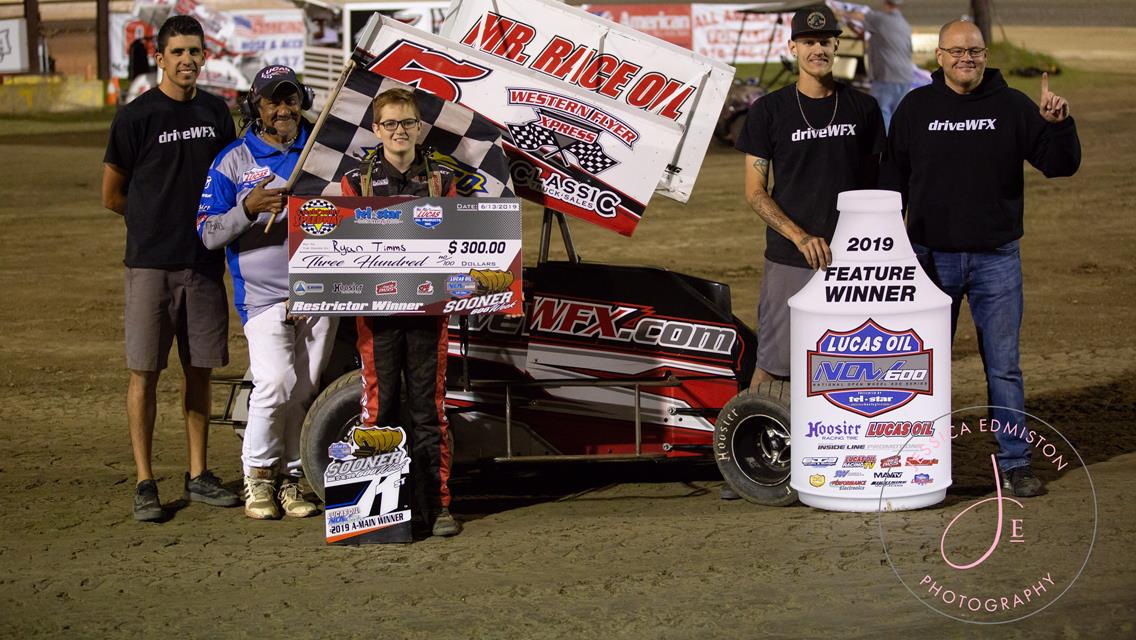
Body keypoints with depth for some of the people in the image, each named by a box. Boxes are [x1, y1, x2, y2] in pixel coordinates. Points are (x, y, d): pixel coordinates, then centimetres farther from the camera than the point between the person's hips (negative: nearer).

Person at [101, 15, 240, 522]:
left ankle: (199, 476, 18)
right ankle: (144, 483, 4)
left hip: (205, 261, 4)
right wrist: (157, 221, 7)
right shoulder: (136, 117, -5)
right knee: (145, 371, -1)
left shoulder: (216, 112, 10)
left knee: (199, 369, 9)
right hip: (150, 264, -4)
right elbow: (112, 195, 1)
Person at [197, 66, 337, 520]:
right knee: (276, 382, -18)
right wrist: (248, 209, -21)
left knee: (306, 390, 5)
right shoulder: (233, 161, 2)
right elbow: (207, 234, -4)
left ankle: (291, 475, 18)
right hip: (264, 294, -3)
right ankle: (257, 474, 0)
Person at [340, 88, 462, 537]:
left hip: (428, 310, 1)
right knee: (380, 407, 2)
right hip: (377, 311, -1)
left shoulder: (441, 181, 10)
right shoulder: (357, 182, 7)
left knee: (429, 408, 3)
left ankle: (436, 505, 7)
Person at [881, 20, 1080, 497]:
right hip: (931, 258, 1)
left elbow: (1060, 165, -1)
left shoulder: (1012, 107, 2)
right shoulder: (915, 108, 4)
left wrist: (1059, 125, -20)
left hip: (996, 259, -1)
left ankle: (1015, 464, 8)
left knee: (1003, 366, 2)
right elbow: (893, 177, 9)